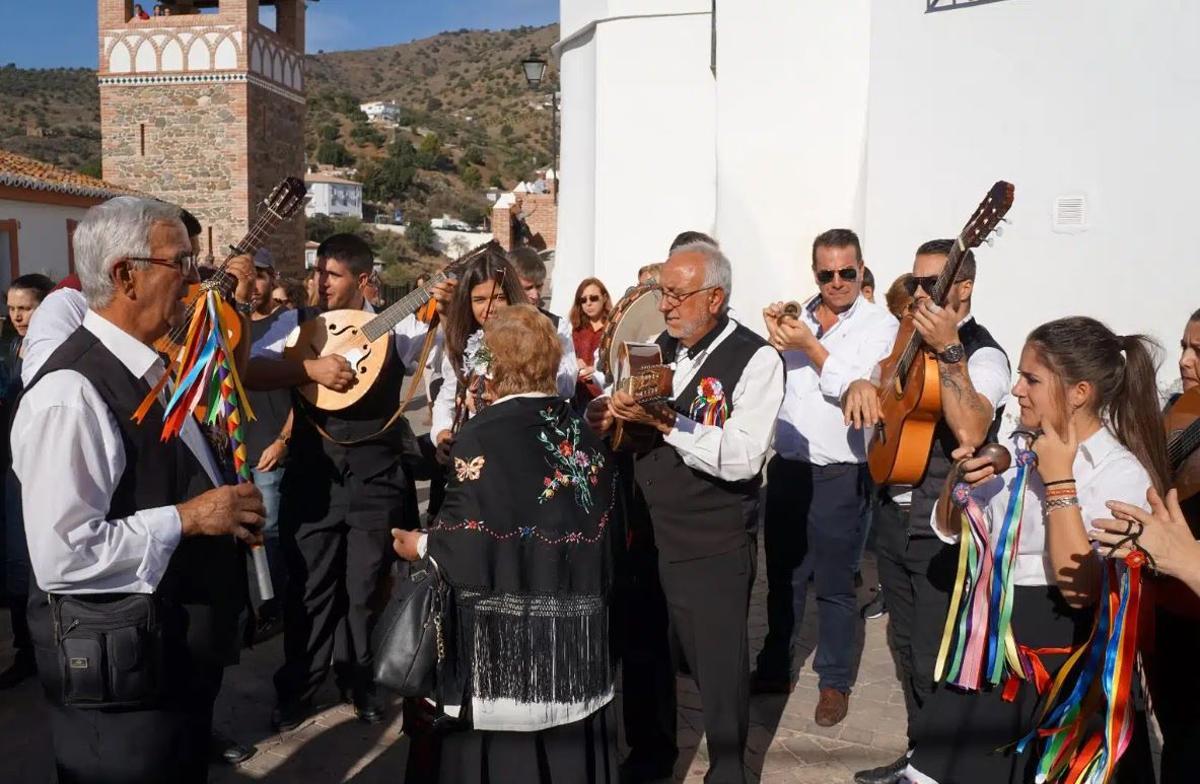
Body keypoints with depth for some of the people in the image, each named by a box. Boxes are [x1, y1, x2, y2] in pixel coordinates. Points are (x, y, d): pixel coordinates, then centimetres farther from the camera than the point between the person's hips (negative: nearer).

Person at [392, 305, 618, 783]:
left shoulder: (483, 435, -15)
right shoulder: (584, 434, 4)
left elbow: (466, 537, -17)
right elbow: (599, 527, 9)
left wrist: (419, 546, 1)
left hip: (503, 632, -6)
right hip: (576, 629, 6)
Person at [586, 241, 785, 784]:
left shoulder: (755, 359, -13)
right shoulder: (659, 349, 9)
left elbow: (743, 458, -24)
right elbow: (603, 414, 11)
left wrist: (667, 422, -30)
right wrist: (603, 411, -12)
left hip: (713, 551, -6)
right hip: (646, 535, 6)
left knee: (719, 669, 8)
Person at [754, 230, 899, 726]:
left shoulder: (881, 326, -5)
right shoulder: (796, 318, 8)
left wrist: (810, 347, -19)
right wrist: (772, 340, -11)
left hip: (839, 474, -4)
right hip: (787, 466, 4)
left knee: (834, 583, 6)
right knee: (783, 576, 16)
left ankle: (834, 681, 23)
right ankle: (775, 668, 31)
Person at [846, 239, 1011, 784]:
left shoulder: (983, 356, -14)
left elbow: (969, 433, -31)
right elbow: (862, 407, 18)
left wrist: (948, 351, -35)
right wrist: (860, 386, -5)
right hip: (894, 513, 8)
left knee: (935, 660, -1)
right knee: (905, 646, 17)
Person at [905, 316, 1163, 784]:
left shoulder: (1123, 474, -15)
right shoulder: (1016, 448, 2)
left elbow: (1081, 589, -25)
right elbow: (946, 529, 10)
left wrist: (1058, 480, -23)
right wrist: (959, 482, -11)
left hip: (1058, 661, -5)